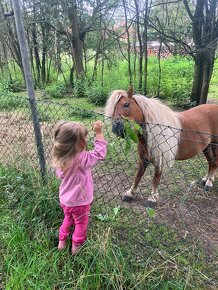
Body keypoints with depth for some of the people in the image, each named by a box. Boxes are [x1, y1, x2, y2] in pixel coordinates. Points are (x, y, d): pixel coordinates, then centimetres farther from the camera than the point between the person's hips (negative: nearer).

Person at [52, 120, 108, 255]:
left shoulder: (59, 158, -13)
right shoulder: (81, 159, -35)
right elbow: (99, 153, -28)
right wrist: (99, 133, -26)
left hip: (65, 200, 6)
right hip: (79, 202, -5)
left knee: (68, 219, 33)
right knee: (81, 224, 23)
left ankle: (62, 241, 50)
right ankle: (76, 246, 43)